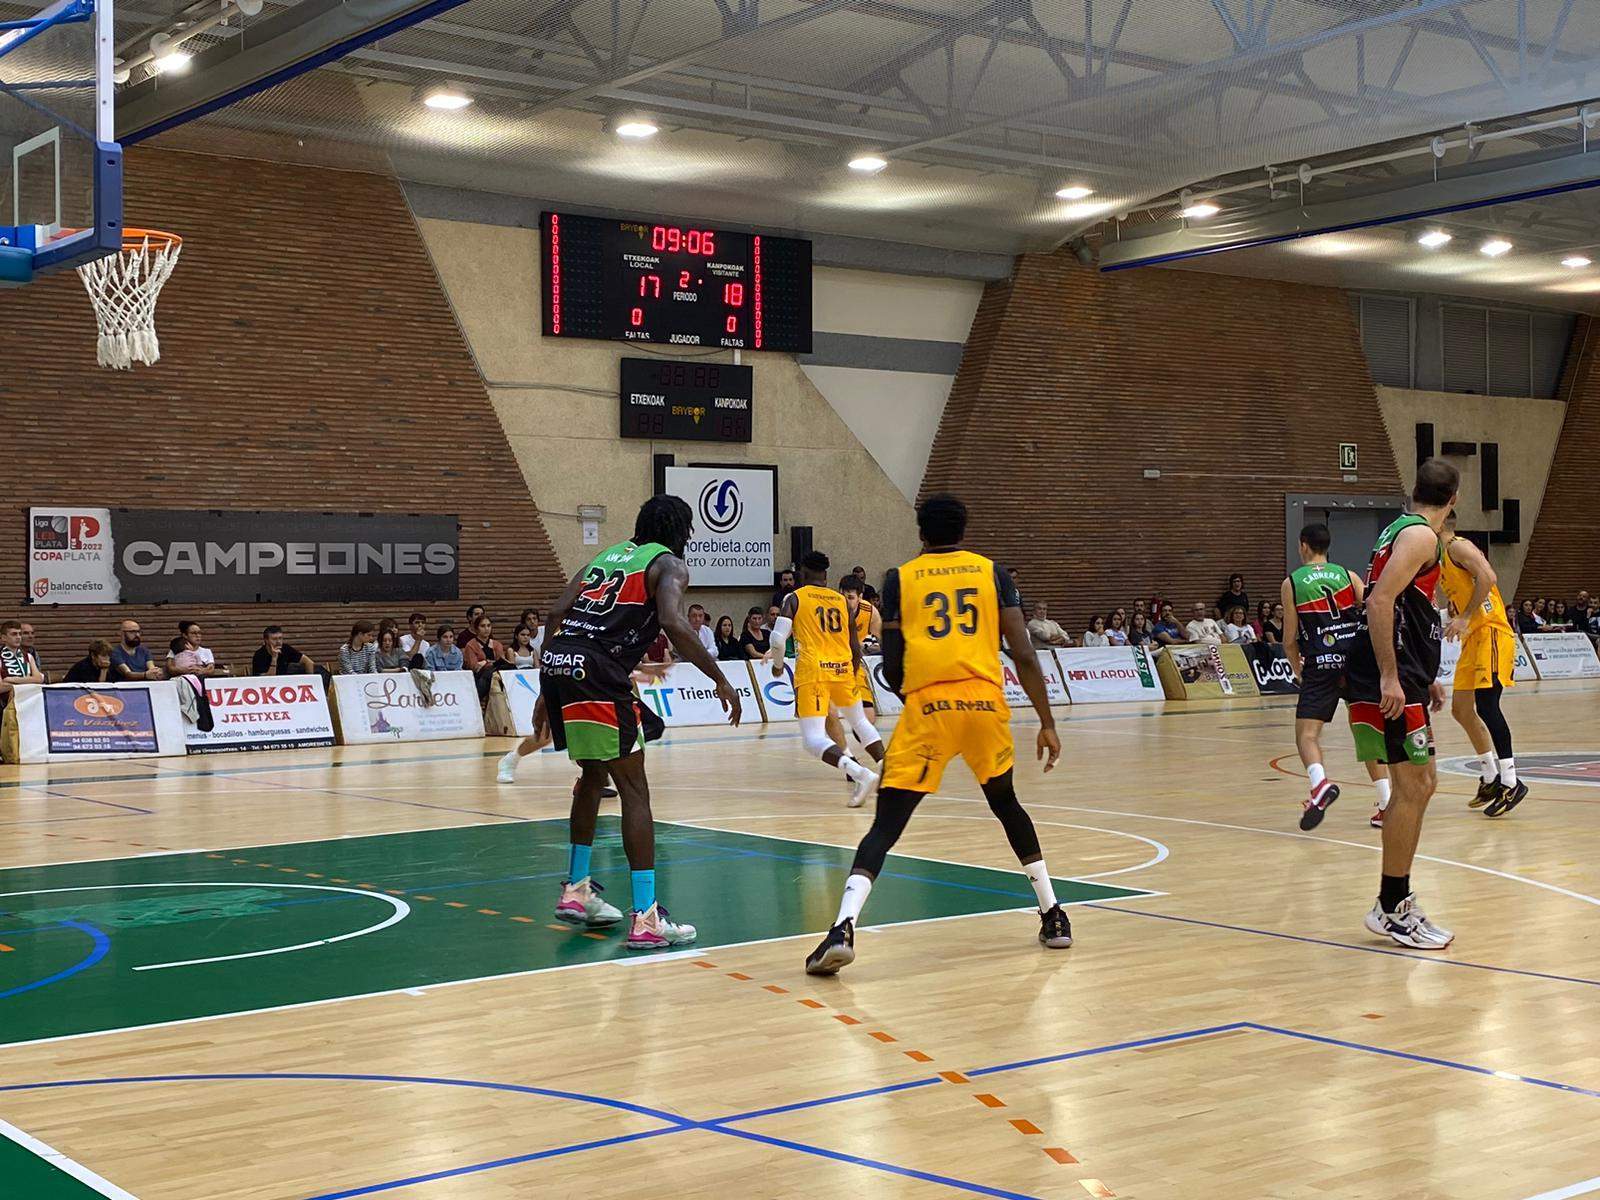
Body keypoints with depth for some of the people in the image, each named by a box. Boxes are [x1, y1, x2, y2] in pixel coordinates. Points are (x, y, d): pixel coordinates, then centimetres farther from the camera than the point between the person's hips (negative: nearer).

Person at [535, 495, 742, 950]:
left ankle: (577, 891, 33)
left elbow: (557, 613, 19)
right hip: (596, 672, -7)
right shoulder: (669, 564, 7)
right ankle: (646, 919, -6)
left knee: (594, 775, 26)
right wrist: (721, 681, -6)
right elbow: (673, 624, -13)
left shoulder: (609, 555, 28)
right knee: (633, 789, -2)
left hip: (556, 663, 7)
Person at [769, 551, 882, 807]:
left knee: (813, 740, -7)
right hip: (842, 670, 5)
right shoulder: (842, 600, 15)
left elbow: (777, 638, -8)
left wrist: (778, 664, 12)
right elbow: (856, 648, 16)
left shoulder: (794, 598, 4)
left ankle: (861, 774, -27)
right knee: (859, 721, 29)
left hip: (812, 671, -5)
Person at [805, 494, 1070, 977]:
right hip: (986, 701, 2)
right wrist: (1047, 723, 10)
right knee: (1006, 804, 26)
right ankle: (1053, 916, 29)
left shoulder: (900, 579, 12)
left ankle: (843, 928, -19)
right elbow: (1024, 656, 6)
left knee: (886, 824, -1)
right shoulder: (993, 573, 14)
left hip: (927, 706, -2)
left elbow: (891, 668, 9)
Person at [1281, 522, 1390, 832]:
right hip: (1357, 661, 3)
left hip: (1321, 665, -3)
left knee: (1306, 734, -3)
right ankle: (1387, 803, 14)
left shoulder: (1291, 583, 5)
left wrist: (1298, 671, 19)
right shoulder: (1347, 576, 12)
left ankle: (1320, 784, -32)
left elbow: (1289, 640, 4)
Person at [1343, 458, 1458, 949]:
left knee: (1420, 784, 15)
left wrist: (1426, 678, 27)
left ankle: (1397, 899, 20)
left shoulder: (1404, 530, 20)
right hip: (1391, 684, -10)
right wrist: (1389, 678, -25)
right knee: (1411, 788, -7)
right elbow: (1379, 601, -23)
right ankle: (1392, 911, -2)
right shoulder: (1420, 535, -11)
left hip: (1402, 679, 10)